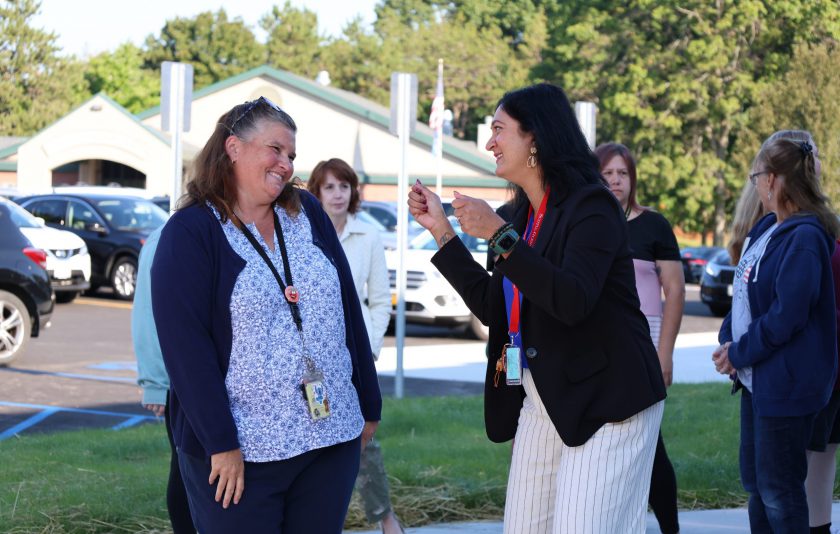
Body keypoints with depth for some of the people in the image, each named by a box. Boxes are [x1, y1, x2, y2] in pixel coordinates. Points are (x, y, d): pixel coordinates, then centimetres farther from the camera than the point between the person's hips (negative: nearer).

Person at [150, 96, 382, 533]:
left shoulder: (308, 214, 9)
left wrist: (368, 406, 13)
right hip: (242, 453, -5)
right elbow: (185, 345, -13)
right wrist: (220, 443, -18)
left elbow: (348, 311, 13)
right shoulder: (190, 234, -6)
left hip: (333, 439, 5)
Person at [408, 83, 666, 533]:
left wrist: (499, 235, -27)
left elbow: (573, 302, -26)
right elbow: (493, 307, 16)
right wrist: (441, 230, 15)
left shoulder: (590, 206, -12)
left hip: (606, 404, -8)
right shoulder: (527, 213, 13)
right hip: (542, 403, 8)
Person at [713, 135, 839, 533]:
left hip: (786, 383, -10)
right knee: (754, 480, 17)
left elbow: (787, 316, -24)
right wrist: (728, 340, 0)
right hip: (758, 378, 10)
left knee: (778, 488, -2)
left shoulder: (804, 238, -20)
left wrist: (739, 352, -13)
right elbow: (745, 294, 16)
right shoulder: (767, 228, 10)